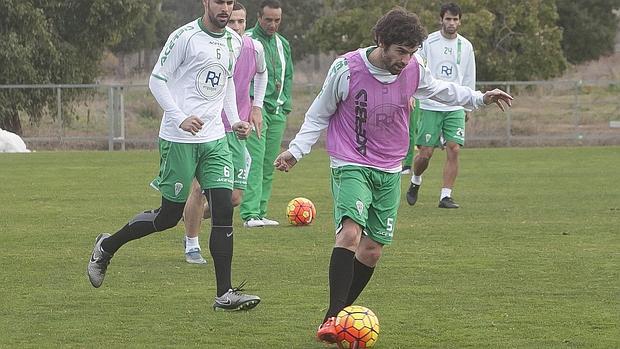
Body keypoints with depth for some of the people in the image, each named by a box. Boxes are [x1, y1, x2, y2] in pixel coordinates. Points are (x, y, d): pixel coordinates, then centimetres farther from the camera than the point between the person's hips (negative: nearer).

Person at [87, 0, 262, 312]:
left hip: (215, 139, 6)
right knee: (169, 215, 1)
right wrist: (180, 118, -20)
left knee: (224, 211, -7)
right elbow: (157, 80, -9)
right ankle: (106, 247, 25)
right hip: (179, 140, -6)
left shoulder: (234, 42, 11)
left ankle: (224, 295, -7)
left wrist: (234, 120, 14)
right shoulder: (185, 37, -11)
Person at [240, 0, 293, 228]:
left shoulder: (283, 44, 17)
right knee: (255, 161, -15)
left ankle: (260, 213, 10)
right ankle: (250, 214, -20)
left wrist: (285, 104, 15)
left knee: (269, 166, 7)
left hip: (278, 112, 7)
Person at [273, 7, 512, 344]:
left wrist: (479, 98, 16)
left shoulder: (413, 71, -5)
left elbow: (438, 89, 19)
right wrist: (295, 151, -7)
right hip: (350, 165, -5)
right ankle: (332, 318, -30)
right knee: (350, 233, -26)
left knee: (372, 249, 5)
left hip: (390, 171, 5)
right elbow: (319, 115, -1)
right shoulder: (346, 69, -16)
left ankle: (342, 313, 23)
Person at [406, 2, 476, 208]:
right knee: (425, 153, -4)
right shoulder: (428, 42, -2)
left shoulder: (466, 46, 8)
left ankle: (446, 196, -5)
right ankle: (415, 182, 26)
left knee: (454, 149, -10)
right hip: (430, 106, -3)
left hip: (455, 108, 3)